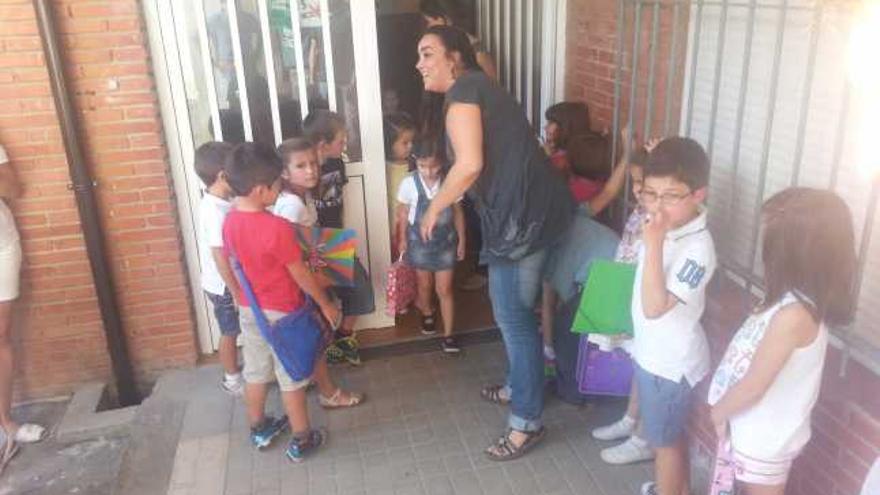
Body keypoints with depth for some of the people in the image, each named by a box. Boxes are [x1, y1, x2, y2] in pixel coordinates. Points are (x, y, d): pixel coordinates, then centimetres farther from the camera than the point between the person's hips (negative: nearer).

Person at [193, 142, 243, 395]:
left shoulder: (216, 203, 2)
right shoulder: (216, 211, -28)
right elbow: (220, 257, -27)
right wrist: (236, 292, -20)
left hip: (229, 282, 9)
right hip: (224, 286, -8)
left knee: (232, 332, 22)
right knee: (230, 333, 9)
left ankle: (237, 372, 38)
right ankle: (232, 379, 26)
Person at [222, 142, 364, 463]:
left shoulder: (230, 222, -6)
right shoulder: (277, 227, -27)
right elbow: (301, 275, -18)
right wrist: (325, 303, -5)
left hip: (249, 310, 7)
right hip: (282, 313, -6)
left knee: (256, 372, 21)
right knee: (292, 377, 8)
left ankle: (259, 430, 39)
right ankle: (301, 441, 22)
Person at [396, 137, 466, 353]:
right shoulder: (409, 184, -17)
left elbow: (457, 212, -2)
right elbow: (403, 214, -2)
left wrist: (461, 240, 3)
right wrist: (402, 240, 5)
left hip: (445, 242, 0)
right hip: (420, 242, 1)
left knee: (444, 289, 3)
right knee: (425, 285, 19)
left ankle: (448, 334, 12)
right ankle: (427, 314, 48)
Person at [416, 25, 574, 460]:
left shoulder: (463, 92, -10)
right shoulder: (479, 87, 20)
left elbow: (470, 165, -22)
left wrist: (434, 208, -8)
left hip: (522, 215, -10)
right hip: (530, 208, 10)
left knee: (514, 317, -1)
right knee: (513, 310, 23)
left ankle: (527, 421, 12)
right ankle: (520, 386, 41)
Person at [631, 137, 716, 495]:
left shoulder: (697, 248, -30)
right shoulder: (665, 225, -6)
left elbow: (655, 307, -35)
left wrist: (653, 244, -40)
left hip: (671, 361, -9)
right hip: (651, 351, 9)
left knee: (664, 440, 12)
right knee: (669, 434, 27)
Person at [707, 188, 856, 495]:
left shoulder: (793, 314, -34)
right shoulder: (795, 300, -6)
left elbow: (753, 386, -26)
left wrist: (719, 411, -9)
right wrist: (725, 408, 6)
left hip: (766, 436, -7)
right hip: (759, 429, 8)